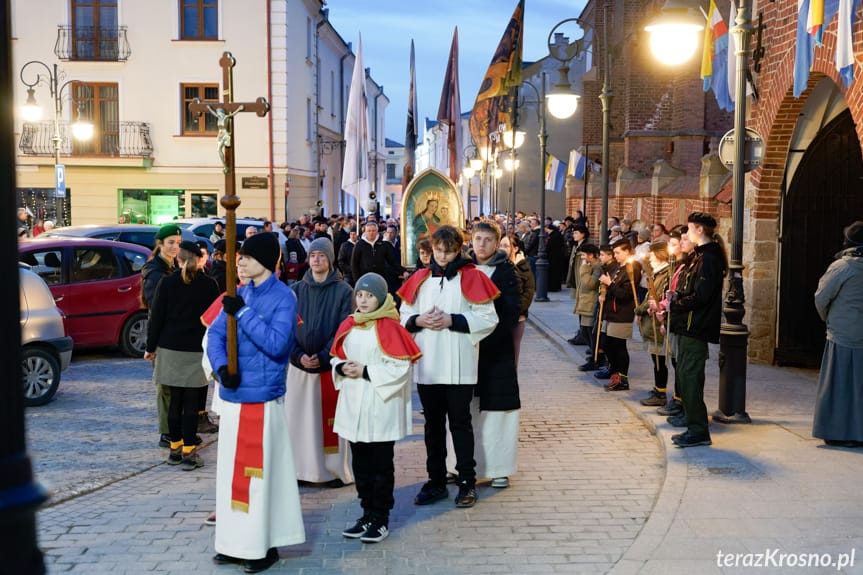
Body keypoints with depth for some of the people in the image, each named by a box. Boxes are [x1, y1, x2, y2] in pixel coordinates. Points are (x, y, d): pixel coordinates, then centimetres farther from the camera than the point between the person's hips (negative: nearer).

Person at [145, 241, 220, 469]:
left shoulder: (167, 283, -1)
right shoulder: (209, 285, -1)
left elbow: (157, 317, 0)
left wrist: (151, 347, 8)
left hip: (170, 348, 1)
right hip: (197, 350, -1)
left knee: (175, 399, 10)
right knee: (191, 402, 2)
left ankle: (175, 448, 17)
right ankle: (188, 452, 1)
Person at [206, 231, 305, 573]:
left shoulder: (283, 297, -10)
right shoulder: (240, 293, 10)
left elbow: (277, 343, -21)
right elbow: (215, 334, 6)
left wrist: (243, 313, -22)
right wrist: (221, 366, -12)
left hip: (261, 397, -7)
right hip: (232, 394, 7)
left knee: (258, 471, -1)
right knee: (232, 470, 14)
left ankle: (263, 547, 11)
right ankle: (236, 543, 27)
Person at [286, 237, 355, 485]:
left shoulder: (343, 291, -1)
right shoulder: (296, 290, 8)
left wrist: (322, 356, -13)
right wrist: (299, 355, -11)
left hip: (330, 364, -3)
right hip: (300, 365, 3)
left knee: (330, 416, 1)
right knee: (299, 416, 3)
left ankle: (335, 469, 10)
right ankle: (301, 468, 11)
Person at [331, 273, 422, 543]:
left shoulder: (389, 327, -11)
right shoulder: (348, 326, 8)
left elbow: (400, 368, -15)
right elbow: (337, 357, 16)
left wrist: (365, 372, -18)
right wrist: (342, 368, -7)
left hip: (381, 406, -6)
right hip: (354, 406, 6)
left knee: (381, 465, 3)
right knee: (360, 464, 13)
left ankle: (381, 519, 12)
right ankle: (367, 514, 25)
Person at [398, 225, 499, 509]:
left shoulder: (471, 277, -3)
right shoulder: (420, 279, 8)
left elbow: (488, 318, -8)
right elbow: (404, 317, 11)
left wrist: (452, 320, -16)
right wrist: (419, 320, -10)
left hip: (459, 366, -4)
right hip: (427, 365, 4)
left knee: (460, 423, 3)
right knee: (433, 424, 12)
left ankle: (467, 482, 13)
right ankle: (436, 481, 22)